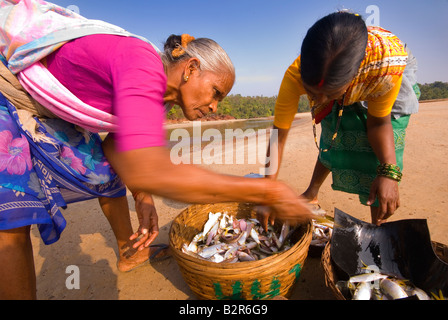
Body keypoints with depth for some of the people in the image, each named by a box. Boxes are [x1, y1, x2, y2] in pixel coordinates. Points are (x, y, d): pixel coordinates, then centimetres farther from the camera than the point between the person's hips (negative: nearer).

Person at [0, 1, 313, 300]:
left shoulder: (159, 91, -7)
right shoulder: (143, 65, -35)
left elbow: (114, 144, 0)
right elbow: (147, 173, -49)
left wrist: (143, 198, -13)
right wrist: (267, 192, -43)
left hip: (50, 111, 8)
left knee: (108, 176, 9)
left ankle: (131, 252, 28)